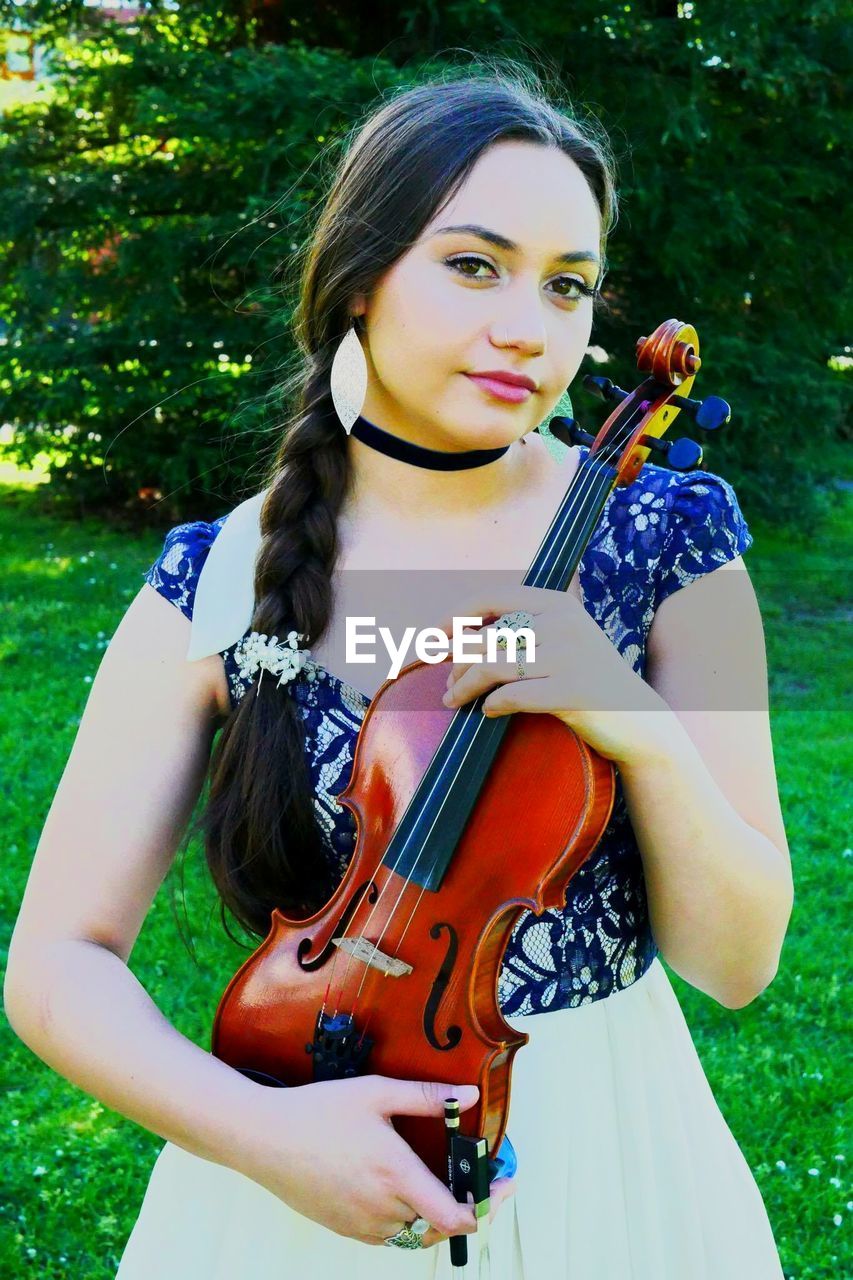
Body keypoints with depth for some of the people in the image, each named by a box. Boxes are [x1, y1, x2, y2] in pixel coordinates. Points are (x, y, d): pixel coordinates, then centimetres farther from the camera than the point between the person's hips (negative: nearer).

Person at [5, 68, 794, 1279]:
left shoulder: (667, 535, -10)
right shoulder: (216, 587, -10)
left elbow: (736, 959, -9)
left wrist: (644, 728, -25)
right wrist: (261, 1128, -24)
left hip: (610, 1172, 1)